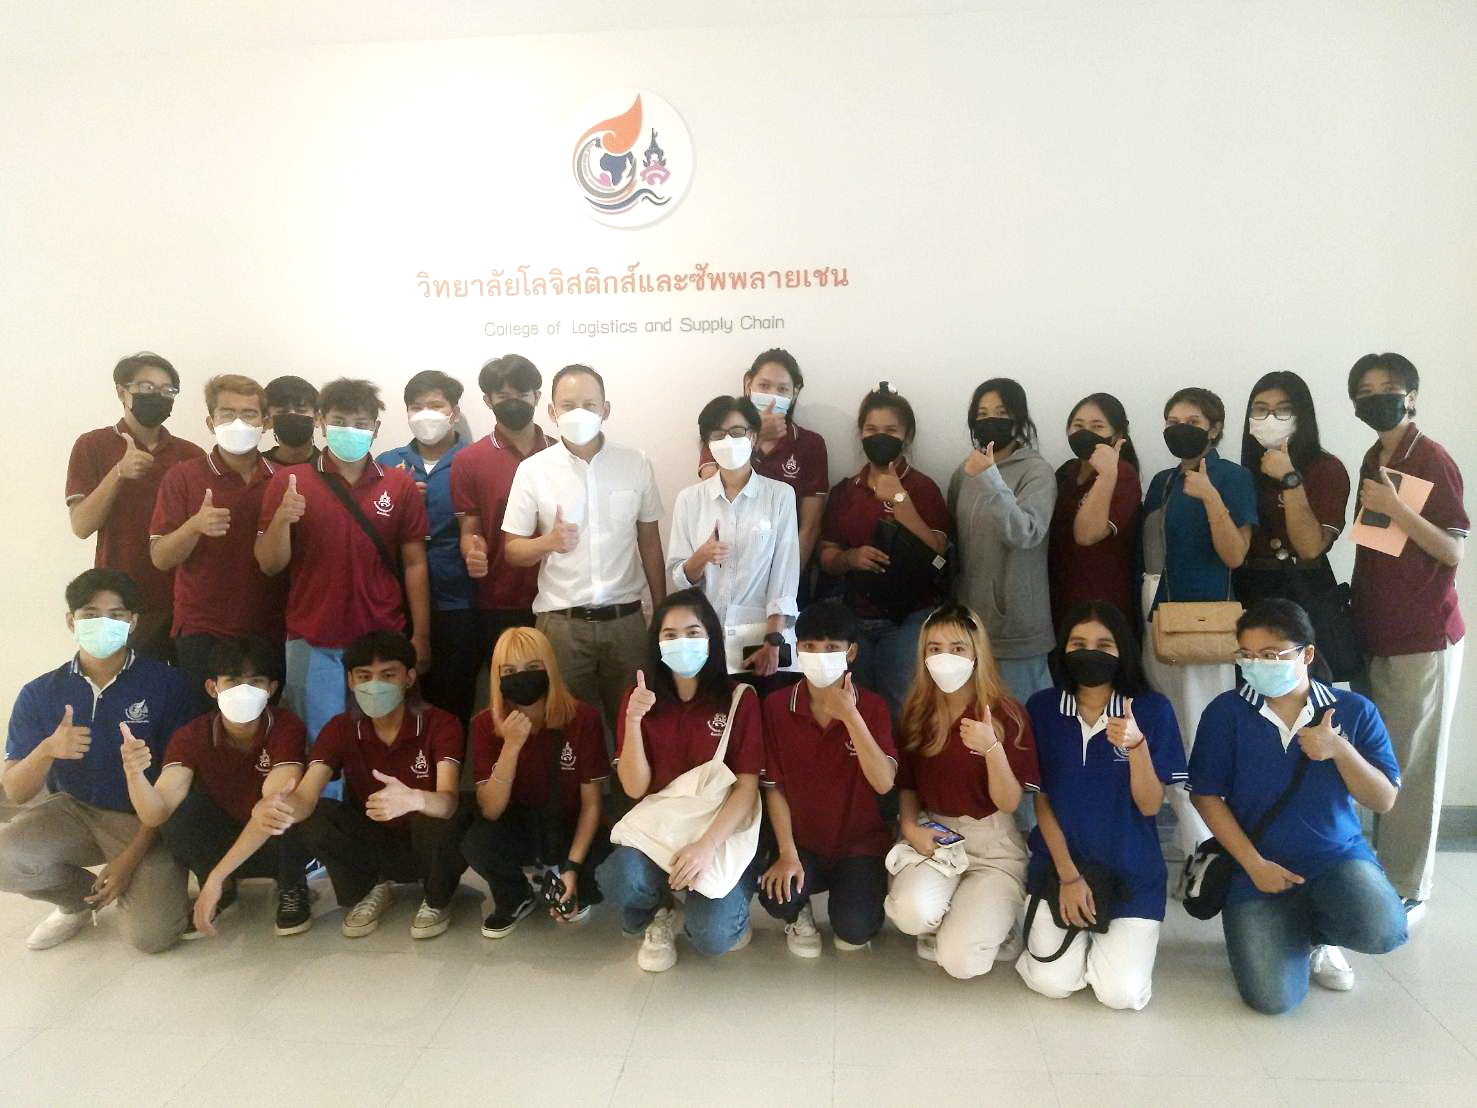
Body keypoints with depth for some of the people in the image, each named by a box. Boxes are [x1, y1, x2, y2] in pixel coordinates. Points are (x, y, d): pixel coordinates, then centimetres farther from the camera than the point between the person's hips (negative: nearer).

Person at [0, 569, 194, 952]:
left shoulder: (165, 683, -11)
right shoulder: (40, 694, -1)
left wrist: (132, 856, -16)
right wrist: (47, 750, -25)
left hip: (146, 820, -3)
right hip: (74, 810, 4)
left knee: (150, 935, -20)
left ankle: (135, 887, 17)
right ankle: (81, 896, 8)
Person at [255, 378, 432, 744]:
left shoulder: (401, 485, 3)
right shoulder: (289, 481, 1)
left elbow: (414, 564, 5)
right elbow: (270, 565, 0)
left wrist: (421, 637, 1)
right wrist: (282, 519, -19)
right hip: (313, 644, -1)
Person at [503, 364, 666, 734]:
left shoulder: (637, 464, 2)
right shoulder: (533, 470, -2)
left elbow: (649, 540, 10)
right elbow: (512, 550, 3)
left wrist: (662, 609, 10)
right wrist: (549, 542, -17)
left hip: (625, 618, 1)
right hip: (561, 621, -1)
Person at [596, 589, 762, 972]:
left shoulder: (739, 700, -5)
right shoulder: (639, 697, 2)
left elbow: (747, 787, -9)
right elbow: (635, 788, -5)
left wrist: (707, 844, -23)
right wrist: (633, 719, -19)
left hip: (722, 832, -2)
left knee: (711, 935, -26)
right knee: (621, 880, -31)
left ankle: (728, 913, 14)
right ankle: (657, 917, 6)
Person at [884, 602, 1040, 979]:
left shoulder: (1007, 715, -9)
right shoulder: (918, 713, 1)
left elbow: (1009, 803, -12)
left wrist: (993, 748, -29)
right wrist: (910, 827, -7)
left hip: (992, 845, -2)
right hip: (933, 838, 2)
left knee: (960, 960, -19)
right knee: (912, 914, -30)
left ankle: (993, 921, 15)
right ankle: (945, 922, 7)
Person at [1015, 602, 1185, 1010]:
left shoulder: (1153, 709, -8)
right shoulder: (1042, 708, -5)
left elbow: (1150, 806, -10)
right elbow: (1042, 799, -1)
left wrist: (1137, 745, -28)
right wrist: (1068, 876, -7)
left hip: (1132, 871, -1)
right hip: (1059, 863, 1)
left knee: (1122, 993, -12)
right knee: (1053, 982, -11)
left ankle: (1109, 937, 21)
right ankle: (1077, 927, 21)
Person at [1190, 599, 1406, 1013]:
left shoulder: (1354, 711, 0)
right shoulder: (1225, 712, -5)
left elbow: (1384, 801, 0)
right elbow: (1207, 796, -3)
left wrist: (1340, 750, -17)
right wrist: (1254, 864, -11)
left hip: (1338, 855, 2)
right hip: (1255, 867, -1)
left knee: (1382, 931, -31)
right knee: (1272, 998, -16)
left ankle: (1313, 932, 8)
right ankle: (1291, 931, 22)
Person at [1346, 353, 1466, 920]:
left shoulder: (1432, 461, -10)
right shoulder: (1373, 461, 11)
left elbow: (1454, 552, -13)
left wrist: (1396, 508, -23)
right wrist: (1357, 610, 11)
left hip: (1423, 639, -6)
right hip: (1375, 634, 7)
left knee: (1413, 765, 0)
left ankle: (1409, 887, 10)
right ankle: (1381, 868, 22)